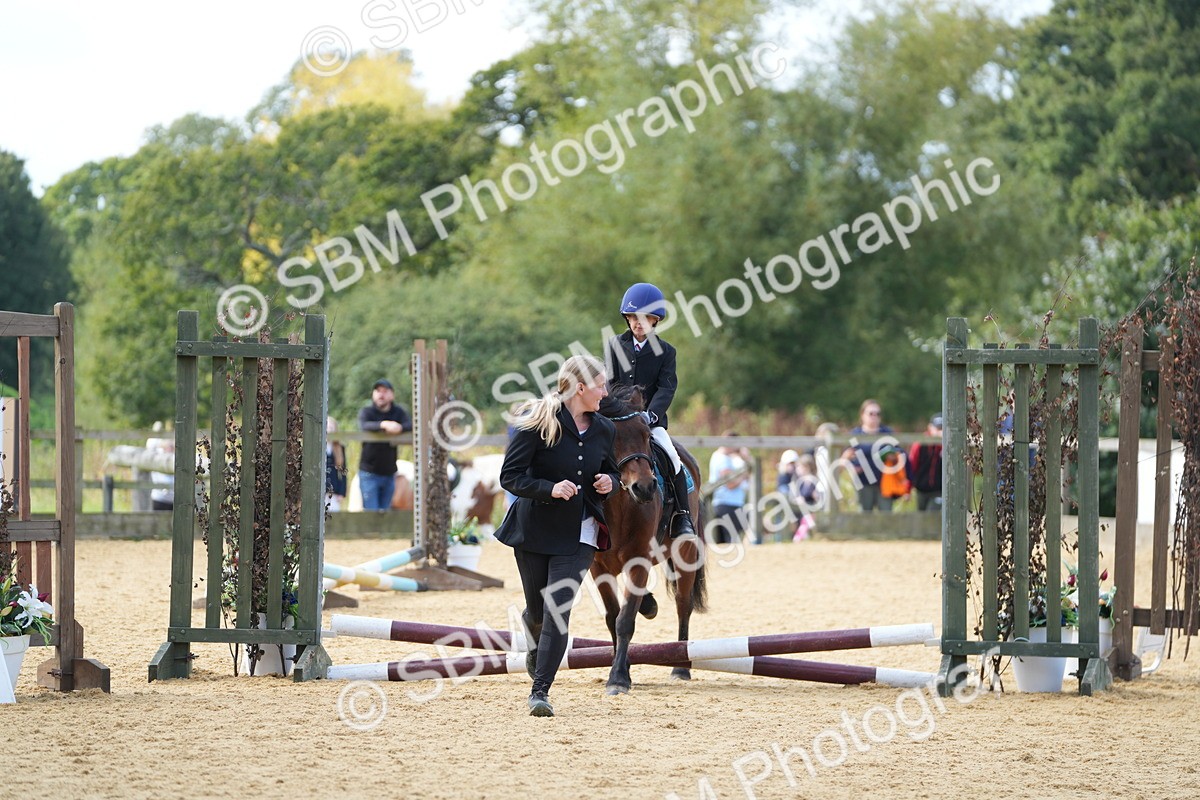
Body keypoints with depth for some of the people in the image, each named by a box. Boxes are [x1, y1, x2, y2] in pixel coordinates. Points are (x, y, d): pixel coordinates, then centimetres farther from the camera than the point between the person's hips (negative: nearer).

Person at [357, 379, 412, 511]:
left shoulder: (399, 412, 6)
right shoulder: (367, 412, -2)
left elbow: (411, 426, -13)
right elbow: (364, 426, -25)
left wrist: (399, 428, -34)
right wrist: (383, 425, -42)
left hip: (389, 474, 3)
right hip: (369, 472, -3)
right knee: (371, 514, -9)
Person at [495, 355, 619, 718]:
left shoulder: (603, 429, 5)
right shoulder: (538, 422, -11)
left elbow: (612, 471, 20)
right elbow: (510, 475, -12)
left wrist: (609, 482, -4)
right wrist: (549, 489, -26)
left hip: (579, 532, 2)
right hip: (535, 528, -2)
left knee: (559, 606, -11)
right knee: (537, 610, 10)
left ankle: (541, 689, -10)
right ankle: (537, 648, 46)